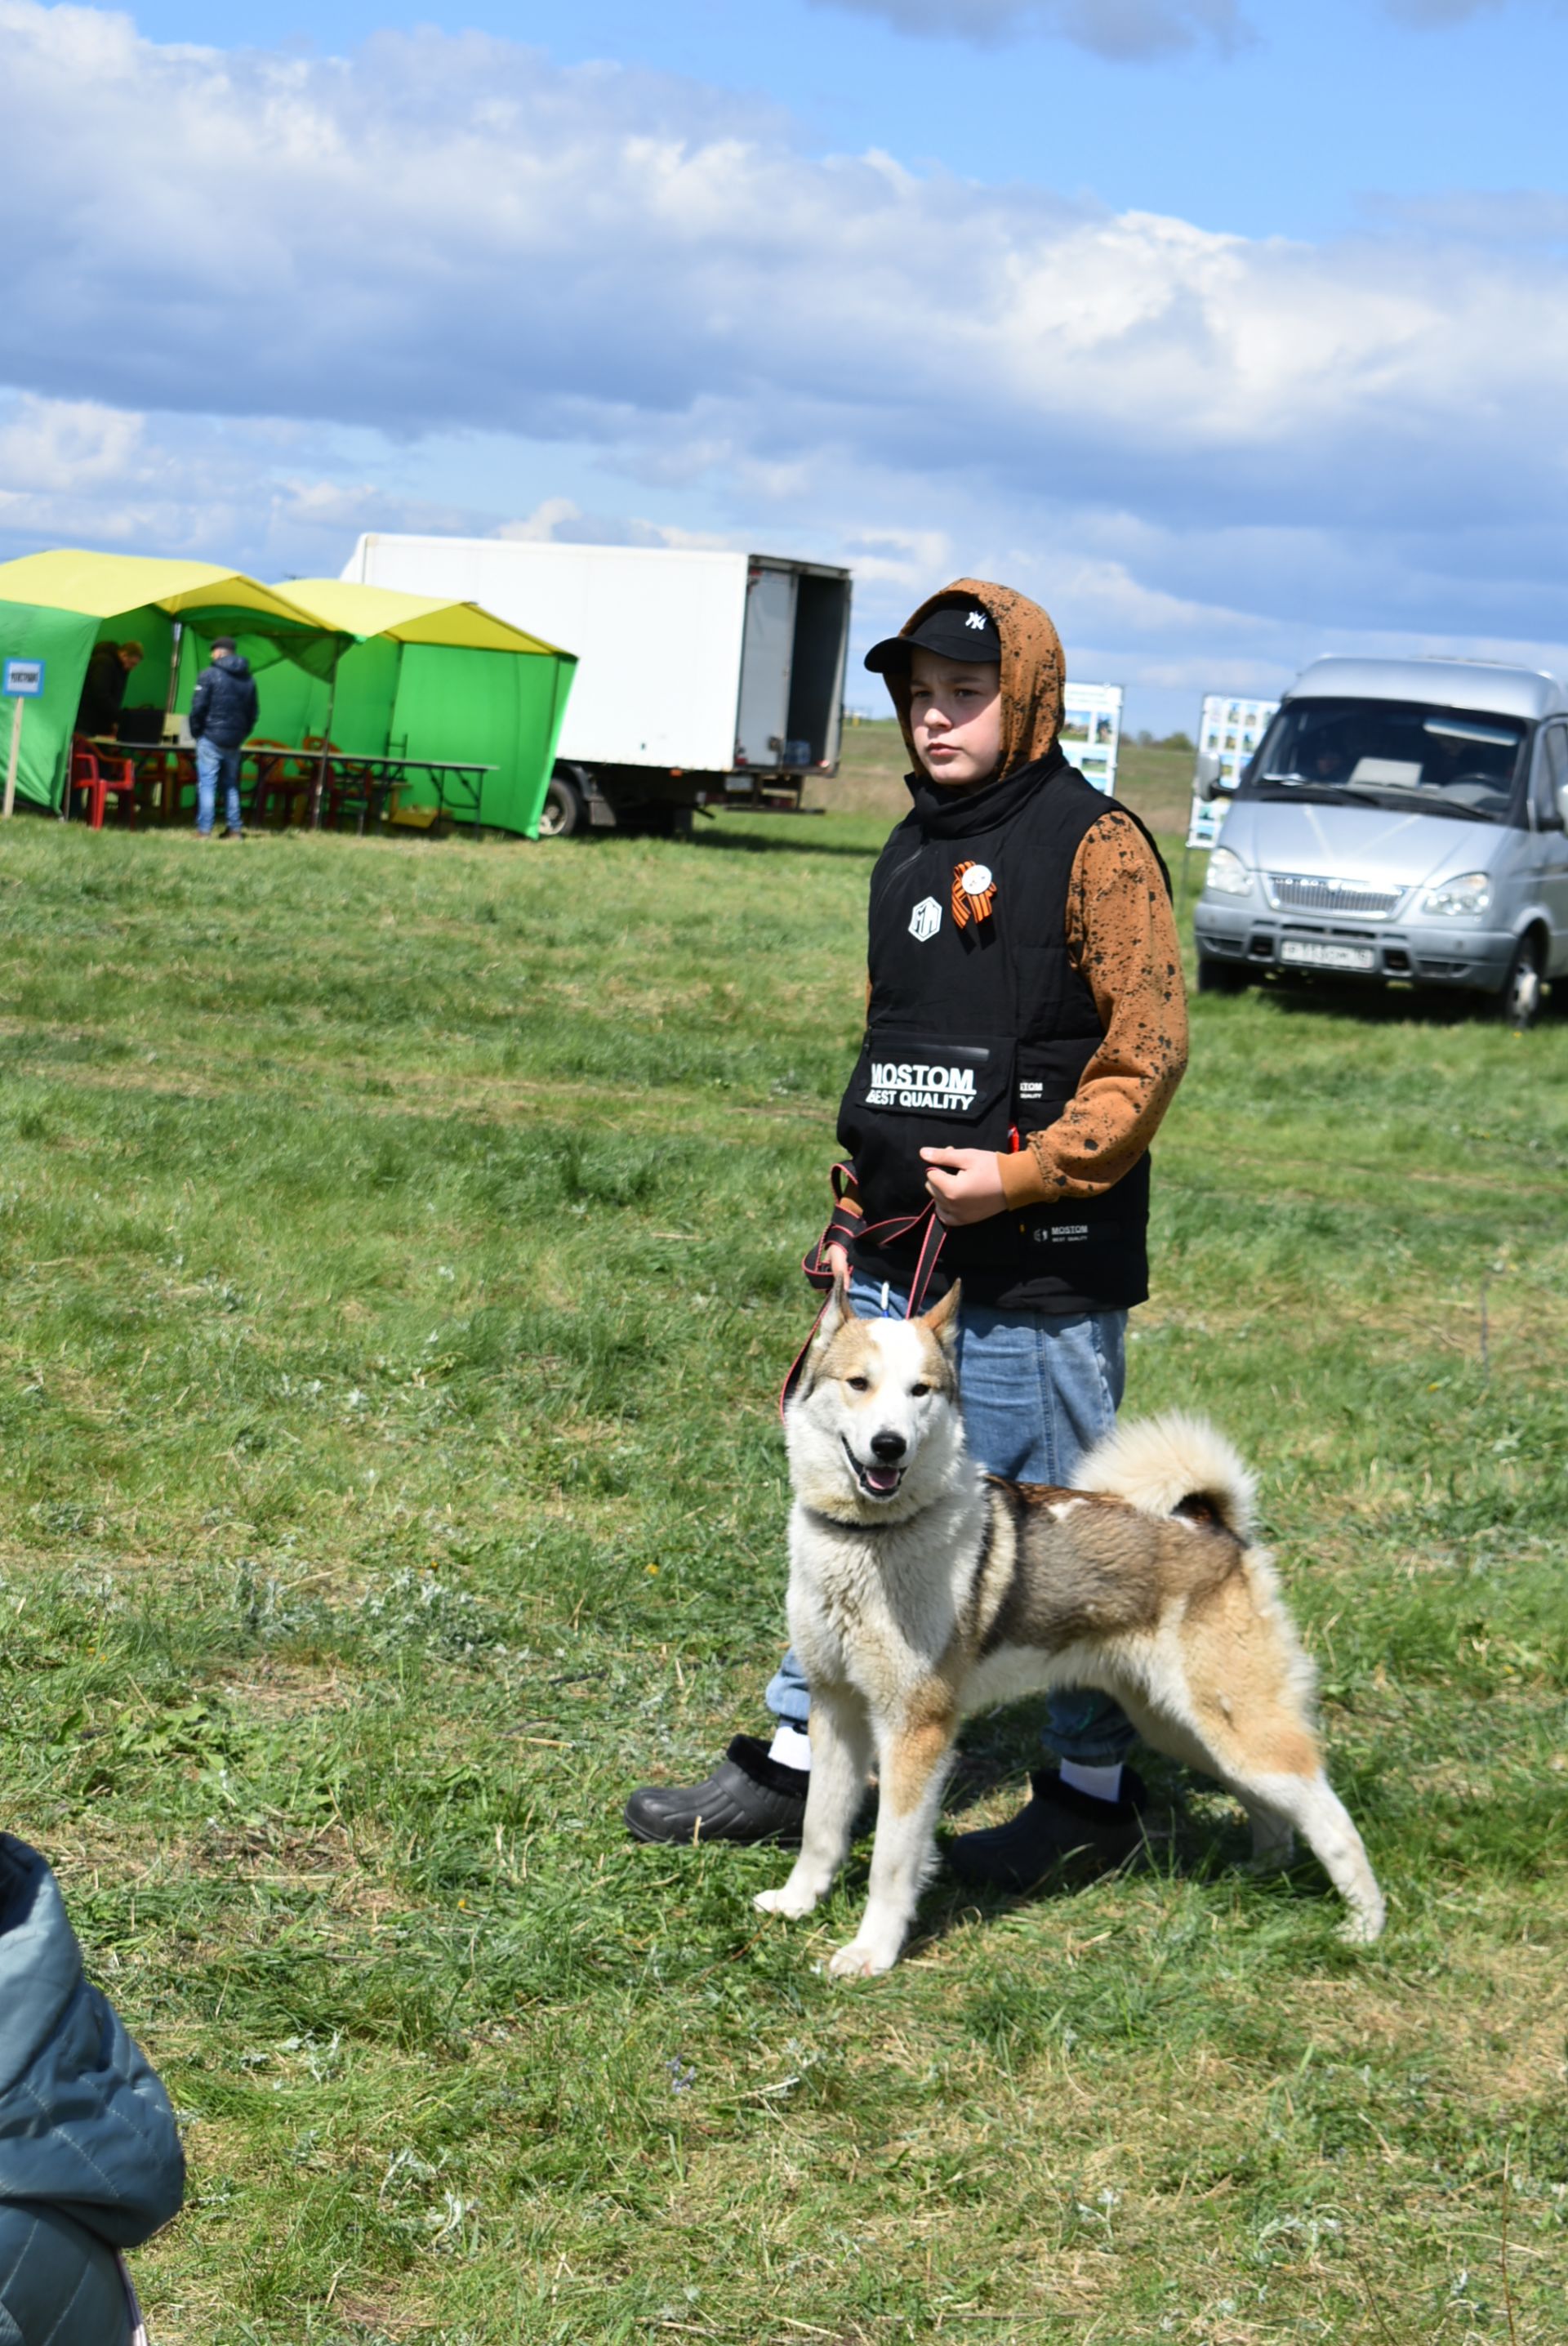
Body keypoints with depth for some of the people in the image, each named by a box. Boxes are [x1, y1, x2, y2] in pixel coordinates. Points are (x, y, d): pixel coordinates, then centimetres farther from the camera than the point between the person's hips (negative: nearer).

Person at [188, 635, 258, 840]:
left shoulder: (209, 675, -9)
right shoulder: (248, 679, 10)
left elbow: (198, 707, -11)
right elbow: (252, 713, 13)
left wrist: (196, 732, 1)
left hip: (211, 738, -6)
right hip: (234, 742, 6)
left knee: (207, 784, -4)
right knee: (231, 785, 16)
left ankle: (204, 830, -9)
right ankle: (235, 829, 15)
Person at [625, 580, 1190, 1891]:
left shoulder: (1094, 846, -10)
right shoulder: (911, 854, 15)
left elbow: (1149, 1049, -14)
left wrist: (1025, 1174, -20)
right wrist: (862, 1217, 19)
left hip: (1042, 1270, -8)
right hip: (901, 1265, 8)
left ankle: (1095, 1795, 17)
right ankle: (796, 1768, 20)